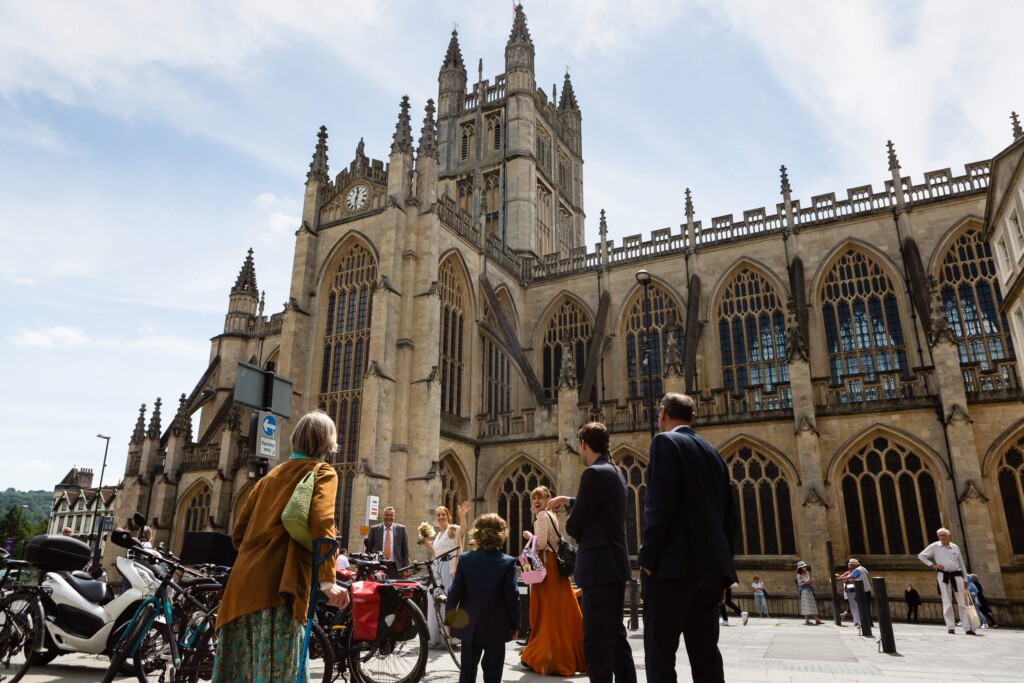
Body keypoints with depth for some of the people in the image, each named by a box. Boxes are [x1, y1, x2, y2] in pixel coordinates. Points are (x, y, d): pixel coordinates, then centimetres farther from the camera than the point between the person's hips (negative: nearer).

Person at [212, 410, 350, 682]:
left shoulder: (272, 474, 23)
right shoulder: (323, 472, 4)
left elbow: (238, 534, 23)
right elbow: (322, 522, -15)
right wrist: (327, 580, -21)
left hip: (242, 581, 7)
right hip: (279, 585, -7)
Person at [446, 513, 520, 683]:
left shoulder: (465, 559, -5)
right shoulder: (508, 562, -12)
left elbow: (455, 592, -3)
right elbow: (512, 597, -10)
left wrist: (449, 620, 7)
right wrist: (515, 624, 2)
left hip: (469, 627, 2)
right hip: (495, 629, -2)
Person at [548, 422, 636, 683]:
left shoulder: (594, 473, -17)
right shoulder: (615, 472, 13)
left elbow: (574, 527, -15)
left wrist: (568, 524, 7)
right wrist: (567, 500, 39)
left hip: (599, 568, -10)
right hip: (614, 566, 10)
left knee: (596, 642, -4)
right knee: (614, 636, 19)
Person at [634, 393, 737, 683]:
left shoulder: (665, 442, -4)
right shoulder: (713, 453, 18)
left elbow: (660, 503, -16)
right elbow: (729, 518, 17)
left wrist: (648, 558, -11)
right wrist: (721, 571, 20)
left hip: (673, 565, -7)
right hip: (709, 564, 8)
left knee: (660, 655, -1)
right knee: (705, 653, 12)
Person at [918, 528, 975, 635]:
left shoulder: (955, 547, 12)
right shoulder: (934, 546, 4)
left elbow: (961, 564, 18)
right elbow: (921, 555, 8)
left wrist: (965, 580, 15)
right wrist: (932, 565, -3)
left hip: (957, 576, 2)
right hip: (943, 576, -2)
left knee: (962, 603, 3)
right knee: (947, 603, -1)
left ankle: (967, 628, 7)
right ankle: (950, 627, 2)